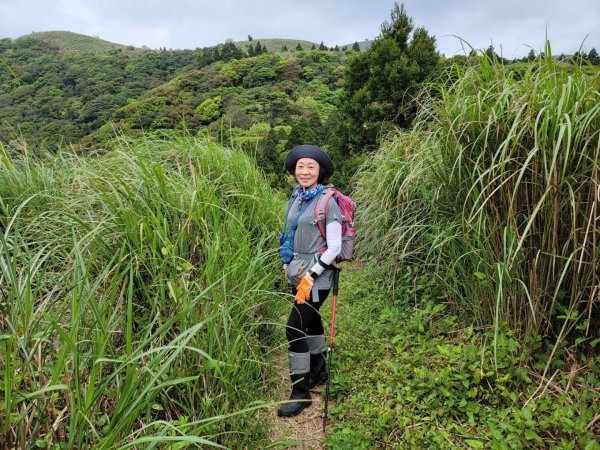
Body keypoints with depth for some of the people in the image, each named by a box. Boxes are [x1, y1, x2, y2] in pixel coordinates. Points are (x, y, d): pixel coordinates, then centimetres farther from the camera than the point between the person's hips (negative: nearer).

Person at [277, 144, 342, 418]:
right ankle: (319, 372, 40)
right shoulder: (296, 198, 9)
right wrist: (287, 265, 13)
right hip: (298, 271, 8)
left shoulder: (327, 201, -13)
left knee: (295, 328, -10)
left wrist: (310, 276, -17)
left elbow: (335, 246, -15)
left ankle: (300, 392, 5)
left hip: (317, 272, -8)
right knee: (309, 320, 20)